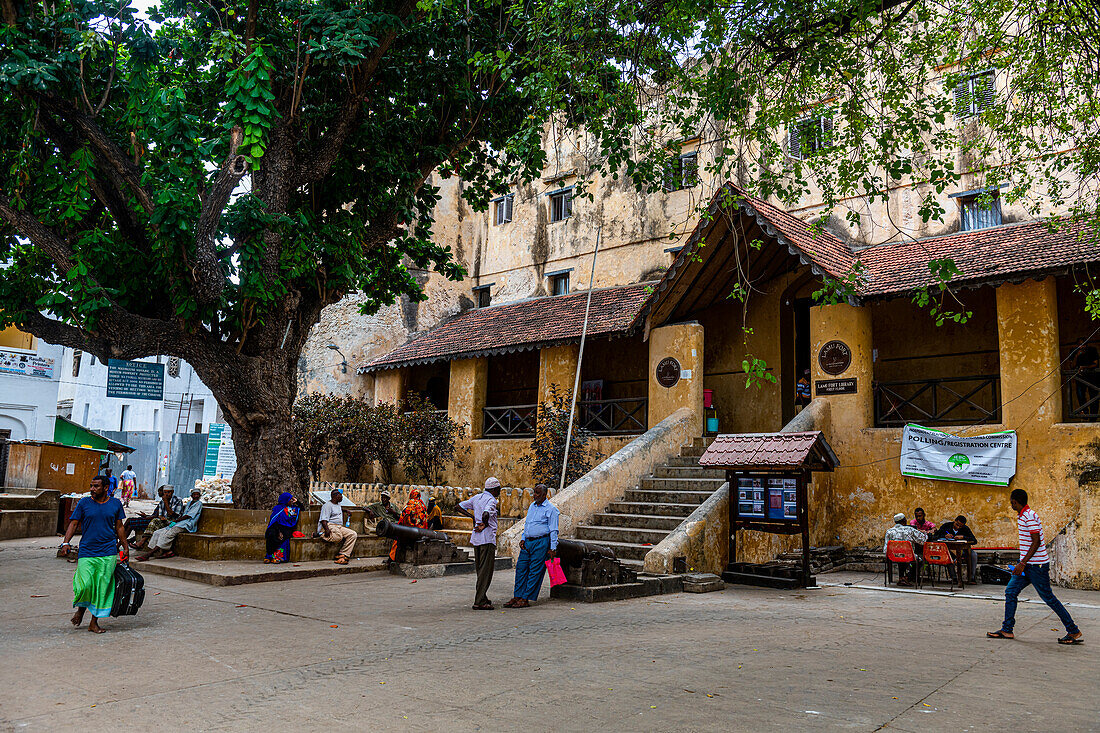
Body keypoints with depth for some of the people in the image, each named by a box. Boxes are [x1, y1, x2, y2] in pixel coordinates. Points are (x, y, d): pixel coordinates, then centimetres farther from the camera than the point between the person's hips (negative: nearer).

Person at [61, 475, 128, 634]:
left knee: (102, 588, -1)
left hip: (108, 552, 1)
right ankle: (81, 608, 21)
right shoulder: (84, 503, 3)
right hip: (86, 551, -1)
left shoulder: (116, 504, 8)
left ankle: (94, 622, 11)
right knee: (85, 585, -12)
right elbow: (73, 524, 3)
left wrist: (125, 548, 15)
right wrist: (66, 542, -12)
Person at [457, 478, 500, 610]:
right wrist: (484, 525, -14)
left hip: (476, 538, 9)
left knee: (480, 570, 16)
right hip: (487, 539, -9)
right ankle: (479, 602, -6)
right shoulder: (491, 500, -13)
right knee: (486, 571, -5)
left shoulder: (477, 498, 13)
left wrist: (472, 517, 13)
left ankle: (482, 598, 24)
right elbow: (486, 514, -32)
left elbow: (460, 507, 16)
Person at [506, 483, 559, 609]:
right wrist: (523, 539, 11)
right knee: (521, 569, 4)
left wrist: (553, 548, -10)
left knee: (534, 572, -4)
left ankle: (525, 599, -1)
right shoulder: (532, 506, 17)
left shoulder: (551, 509, -4)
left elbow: (553, 530, -6)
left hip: (541, 542, -7)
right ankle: (516, 597, 10)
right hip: (528, 542, 7)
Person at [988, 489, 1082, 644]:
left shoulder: (1030, 517, -17)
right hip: (1026, 565, 9)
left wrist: (1023, 563, -22)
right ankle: (1007, 630, 7)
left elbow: (1036, 542, -21)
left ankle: (1074, 631, 12)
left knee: (1049, 598, -1)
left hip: (1037, 565, -9)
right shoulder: (1021, 516, 12)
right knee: (1010, 592, 4)